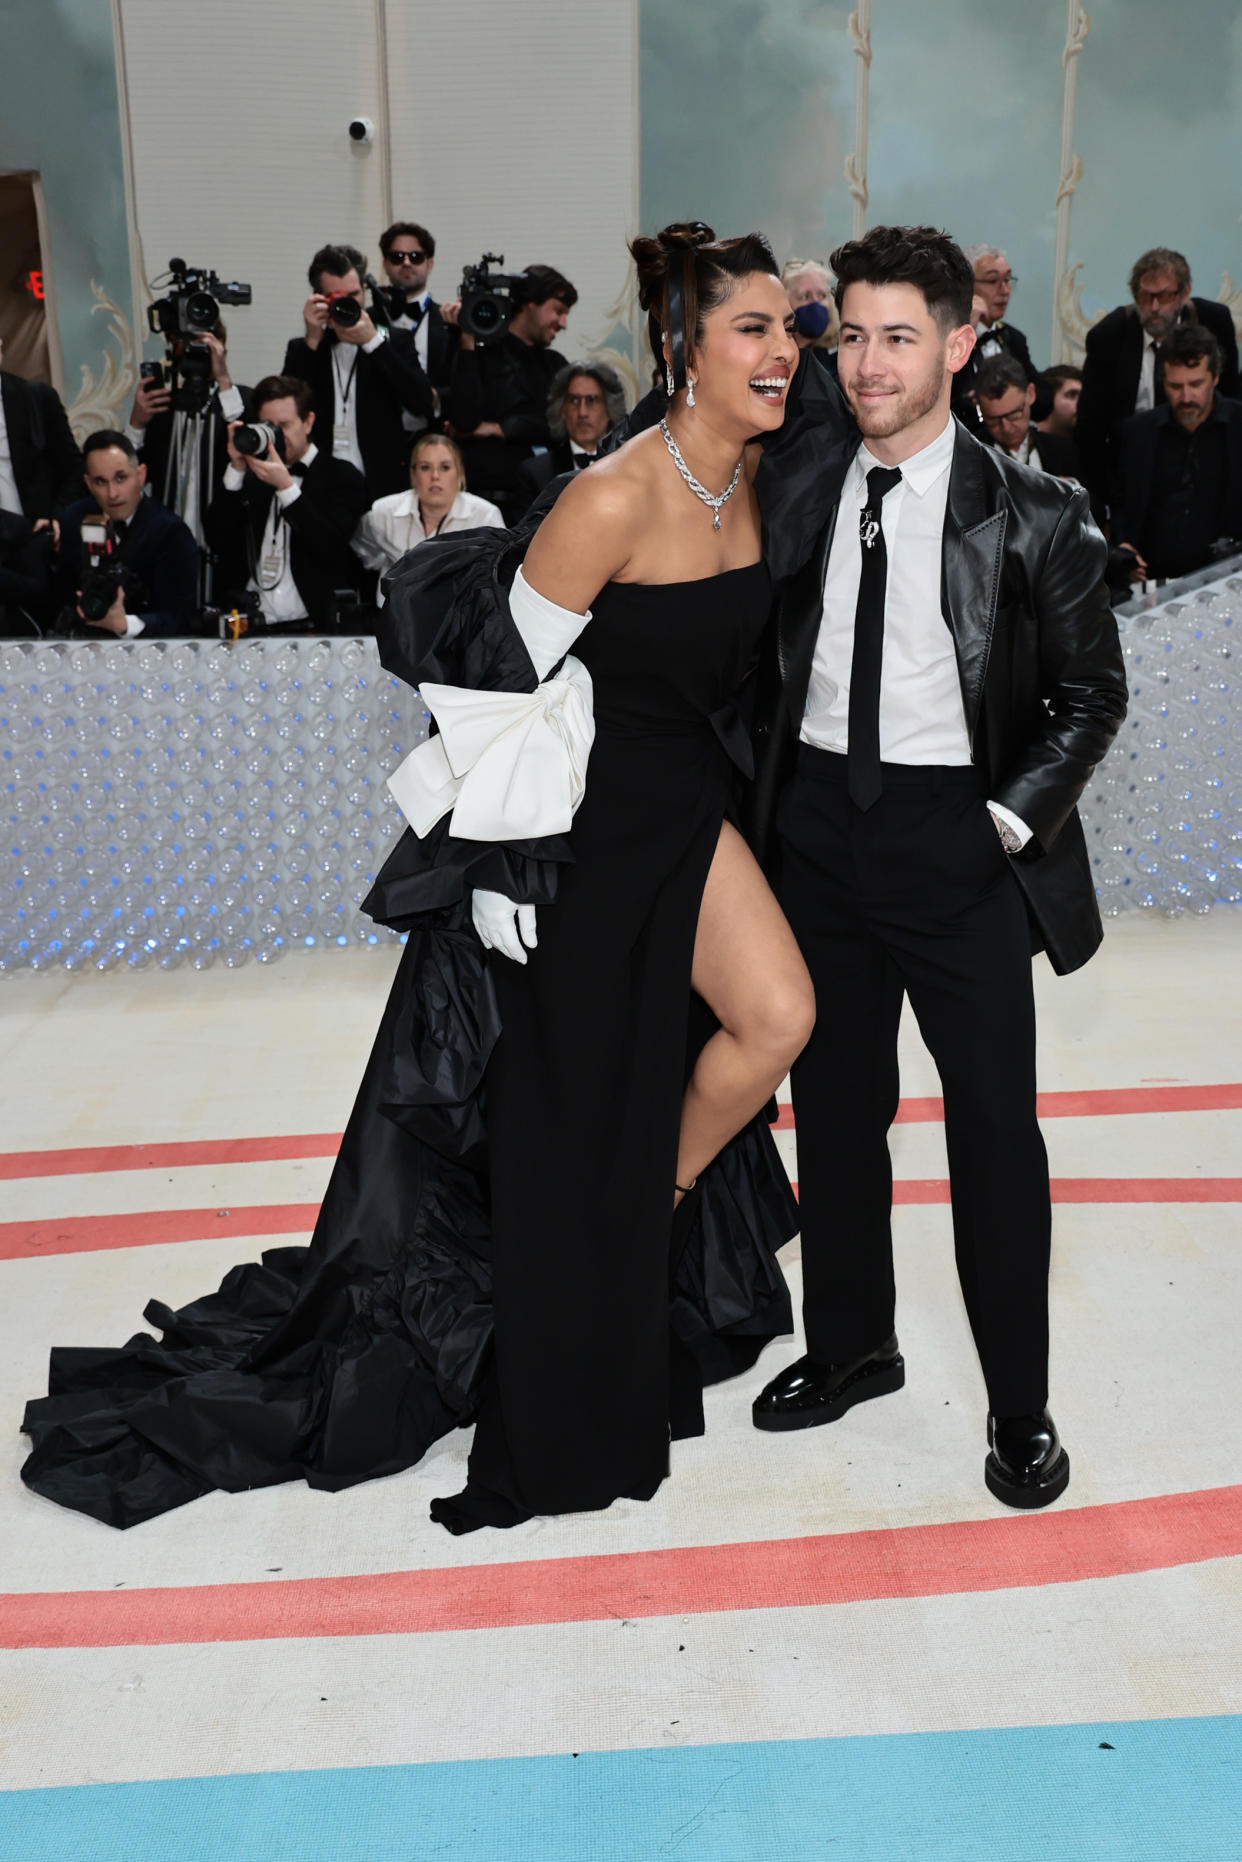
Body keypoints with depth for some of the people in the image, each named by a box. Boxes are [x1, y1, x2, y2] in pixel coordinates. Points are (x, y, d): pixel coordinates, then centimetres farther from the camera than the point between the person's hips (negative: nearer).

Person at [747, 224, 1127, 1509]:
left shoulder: (1030, 516, -7)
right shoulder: (800, 476, 1)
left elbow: (1091, 691, 0)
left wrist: (1011, 820, -10)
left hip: (956, 835, -3)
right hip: (817, 816, 4)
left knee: (995, 1122, 2)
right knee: (833, 1104, 14)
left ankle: (1020, 1406, 21)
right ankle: (852, 1346, 35)